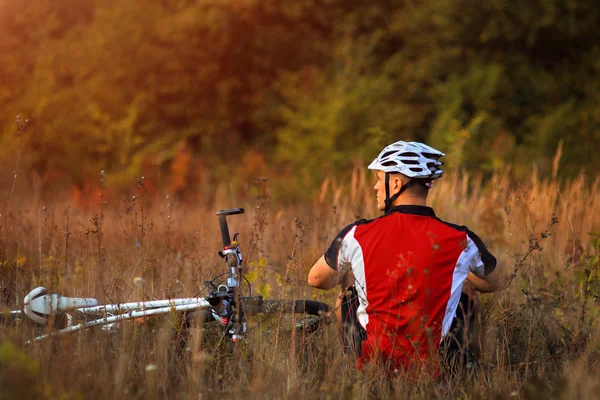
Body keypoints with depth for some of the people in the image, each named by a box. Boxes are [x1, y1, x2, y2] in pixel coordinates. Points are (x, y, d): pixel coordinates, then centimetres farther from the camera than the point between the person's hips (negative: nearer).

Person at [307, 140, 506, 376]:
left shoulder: (357, 235, -11)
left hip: (371, 363, 0)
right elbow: (497, 282, 11)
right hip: (433, 368, 0)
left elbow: (316, 280, 9)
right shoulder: (460, 241, -11)